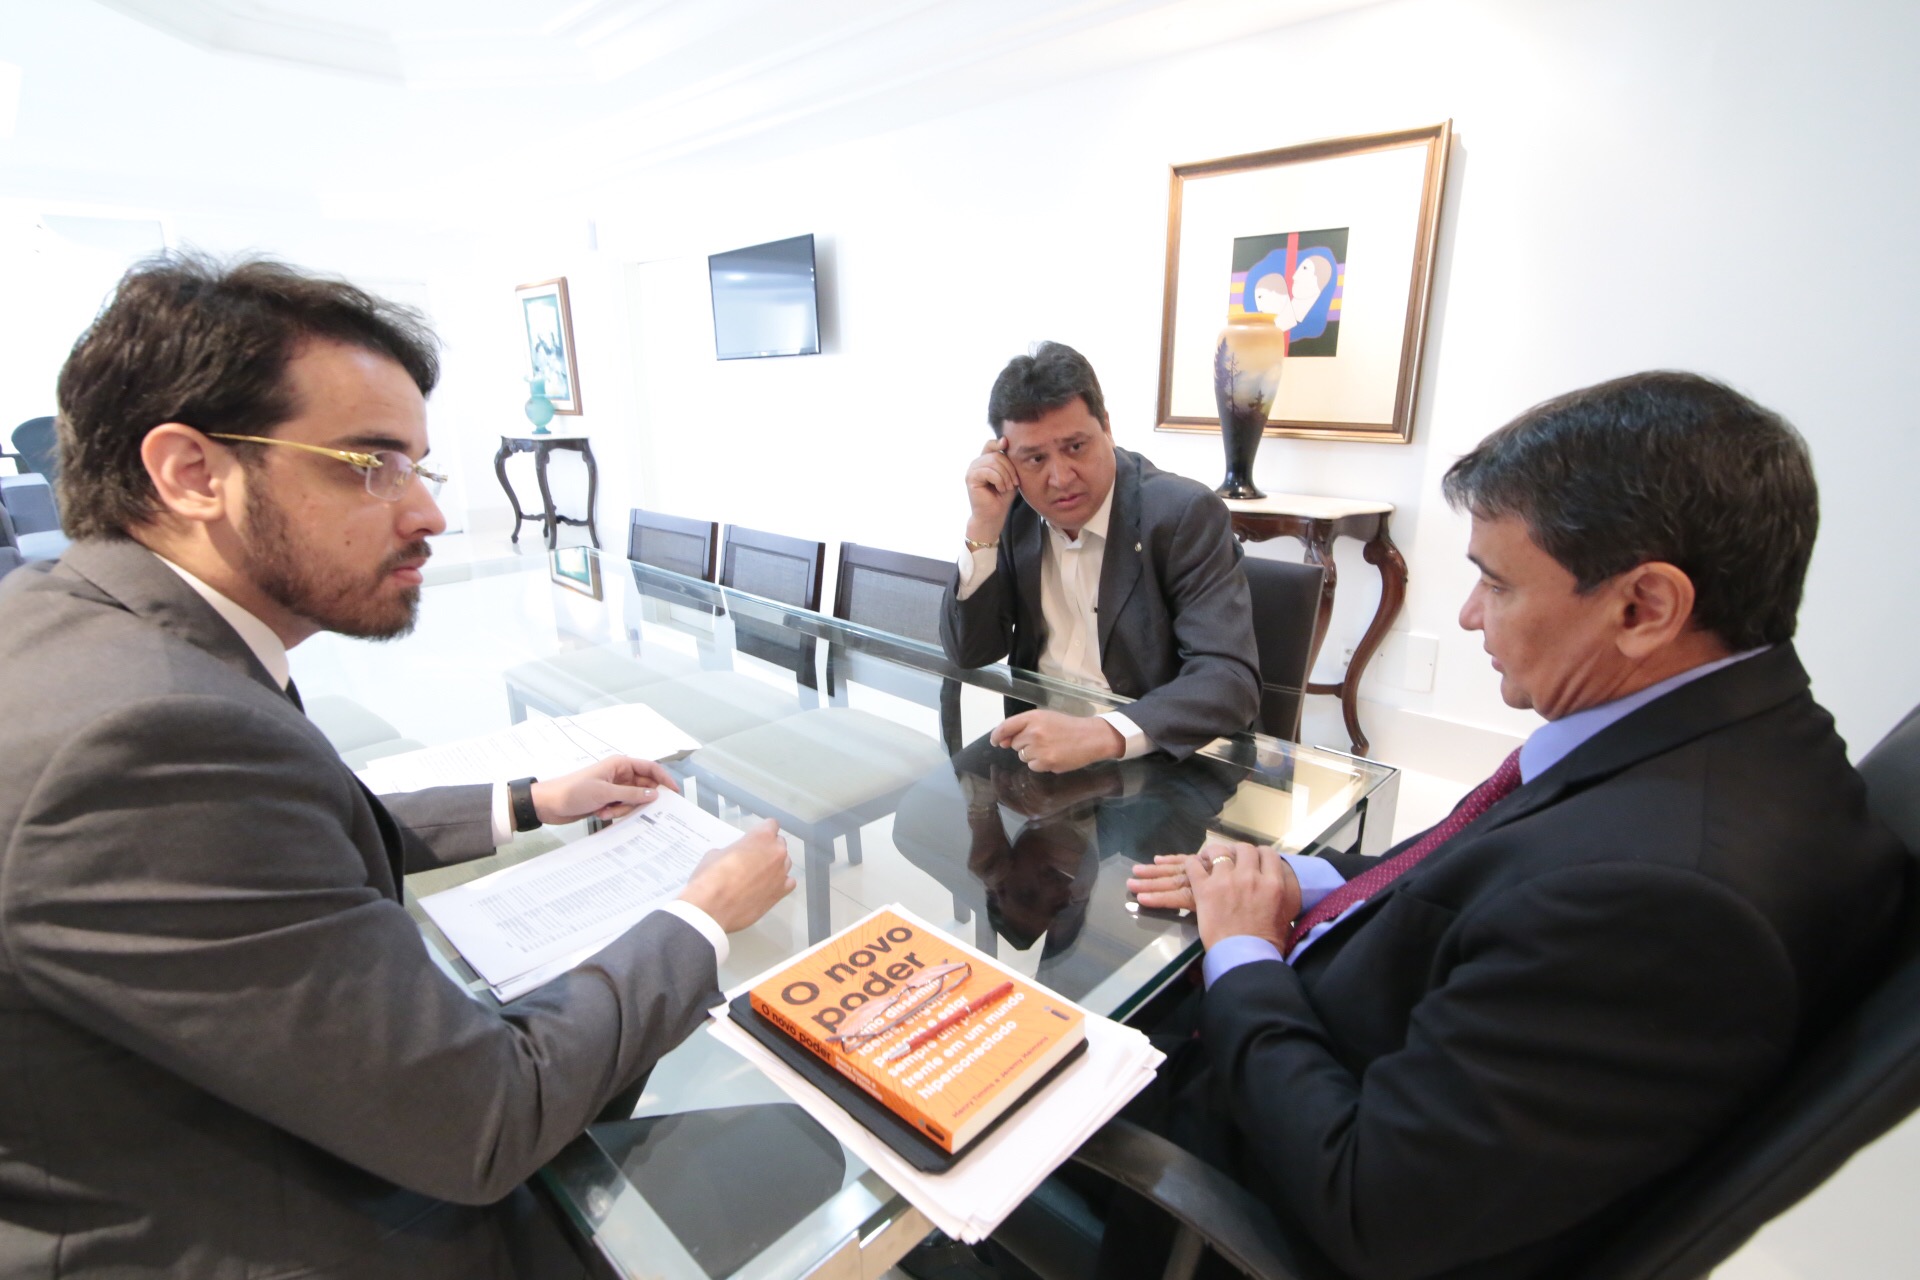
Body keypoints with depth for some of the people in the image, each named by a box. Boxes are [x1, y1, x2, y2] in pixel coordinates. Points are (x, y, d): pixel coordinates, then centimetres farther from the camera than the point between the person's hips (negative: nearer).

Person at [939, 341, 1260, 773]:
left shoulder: (1185, 513, -16)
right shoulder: (1017, 511, -1)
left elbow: (1231, 680, -23)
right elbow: (969, 652, -3)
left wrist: (1103, 734, -37)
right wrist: (985, 526, -14)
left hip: (1154, 760, -3)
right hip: (1039, 732, 3)